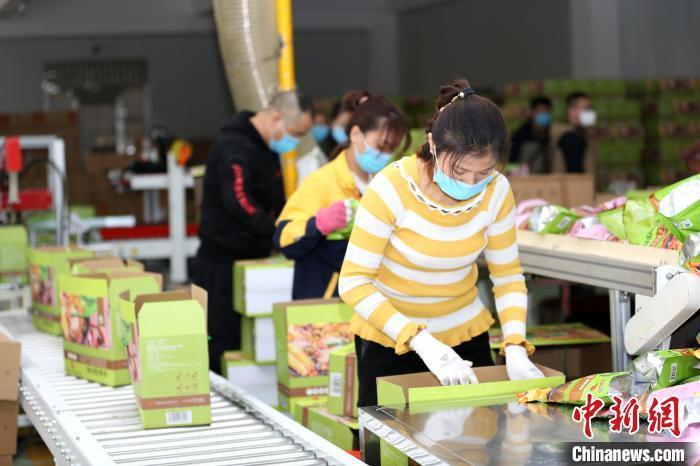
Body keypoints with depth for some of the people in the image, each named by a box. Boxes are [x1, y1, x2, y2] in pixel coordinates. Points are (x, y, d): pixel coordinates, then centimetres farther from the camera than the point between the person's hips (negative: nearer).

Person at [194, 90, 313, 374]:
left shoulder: (264, 146, 13)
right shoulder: (235, 148, -20)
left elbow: (273, 202, 21)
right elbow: (238, 200, -36)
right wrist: (279, 231, -42)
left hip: (250, 260, 9)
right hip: (224, 265, -9)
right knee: (225, 347, -4)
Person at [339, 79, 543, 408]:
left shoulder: (496, 191, -14)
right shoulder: (392, 188, -26)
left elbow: (508, 276, -6)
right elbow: (354, 283, -26)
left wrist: (515, 348, -23)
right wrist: (421, 342, -35)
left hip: (466, 334, 4)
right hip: (390, 340, -3)